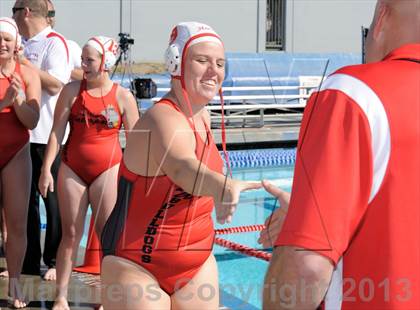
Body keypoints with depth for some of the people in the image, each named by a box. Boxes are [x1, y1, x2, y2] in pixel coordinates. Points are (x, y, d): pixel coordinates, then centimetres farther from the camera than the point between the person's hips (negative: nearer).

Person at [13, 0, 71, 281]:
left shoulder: (54, 43, -8)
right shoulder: (24, 45, 15)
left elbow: (55, 85, -19)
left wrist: (24, 63, -16)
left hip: (47, 135, -8)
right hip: (22, 133, 8)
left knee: (52, 199, 2)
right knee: (26, 198, 12)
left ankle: (55, 262, 12)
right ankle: (30, 260, 22)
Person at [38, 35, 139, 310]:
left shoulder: (123, 97, -2)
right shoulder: (72, 90, 0)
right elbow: (57, 132, -1)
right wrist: (46, 169, -7)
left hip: (108, 169, -1)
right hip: (72, 169, 1)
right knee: (71, 233, 4)